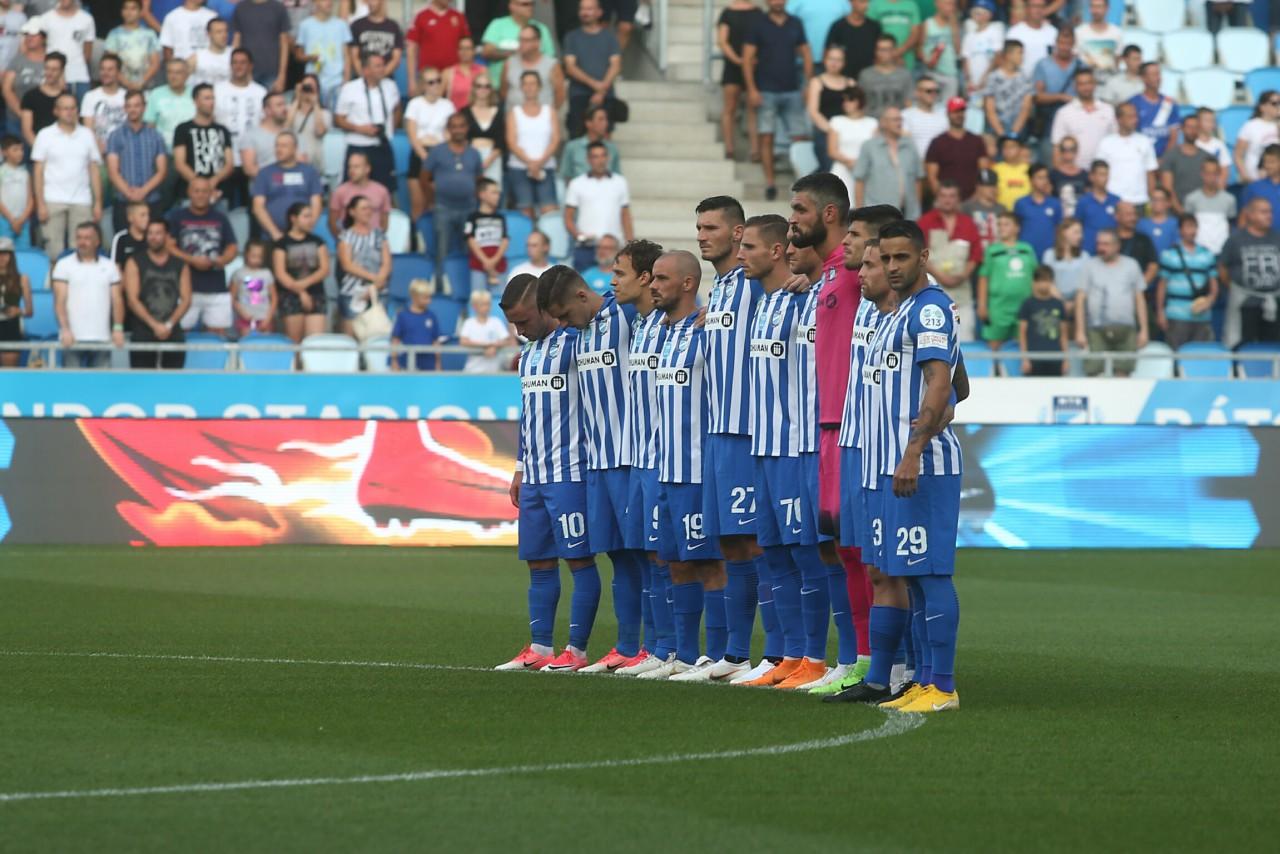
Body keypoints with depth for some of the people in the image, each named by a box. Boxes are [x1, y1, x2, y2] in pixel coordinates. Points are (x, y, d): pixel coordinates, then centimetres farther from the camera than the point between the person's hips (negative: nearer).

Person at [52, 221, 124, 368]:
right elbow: (60, 300, -3)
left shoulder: (109, 267, 11)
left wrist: (118, 328, -6)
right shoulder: (64, 265, 3)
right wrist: (65, 329, -15)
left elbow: (117, 300, 7)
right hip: (73, 338, -2)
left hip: (102, 338, 2)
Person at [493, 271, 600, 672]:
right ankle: (539, 648, 14)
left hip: (569, 473, -9)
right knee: (538, 562, 10)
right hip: (535, 474, 9)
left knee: (579, 559, -4)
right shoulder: (530, 352, 18)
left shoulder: (575, 341, -7)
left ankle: (577, 649, -2)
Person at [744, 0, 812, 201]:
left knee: (800, 137, -2)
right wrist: (751, 88, -9)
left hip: (792, 90, 2)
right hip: (766, 91, -2)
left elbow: (806, 55, 13)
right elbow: (747, 58, -2)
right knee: (767, 138, -3)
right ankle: (769, 183, 2)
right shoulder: (759, 24, 1)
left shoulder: (795, 24, 9)